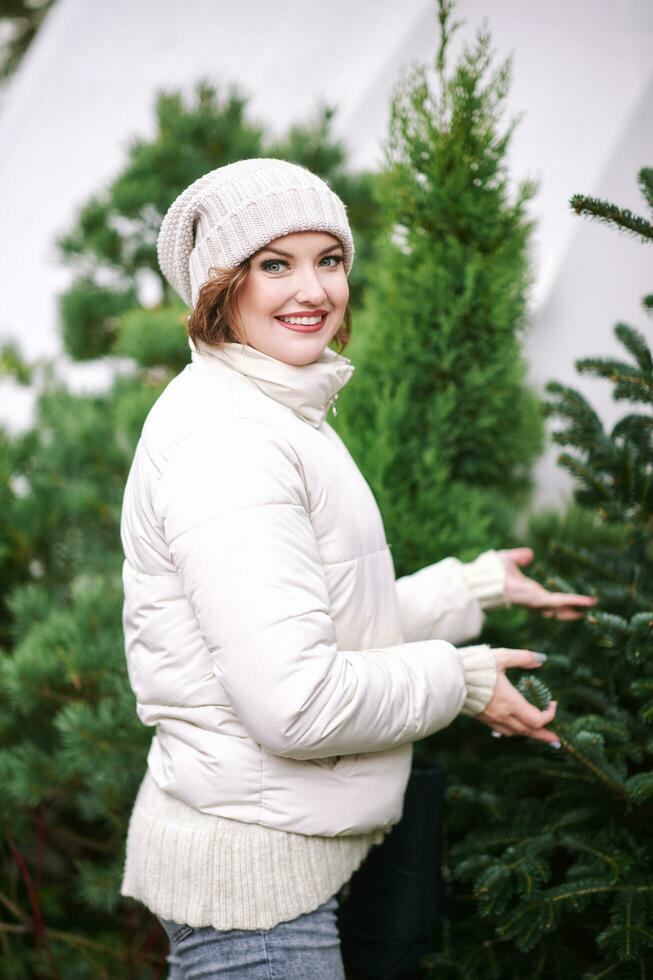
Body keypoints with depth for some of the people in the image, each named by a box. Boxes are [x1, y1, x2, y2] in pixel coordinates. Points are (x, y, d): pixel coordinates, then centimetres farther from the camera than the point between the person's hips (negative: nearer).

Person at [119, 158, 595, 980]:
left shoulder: (281, 417, 13)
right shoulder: (221, 436, -21)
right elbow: (295, 701, -26)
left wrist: (478, 585, 23)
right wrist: (462, 680, -11)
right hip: (251, 876, -10)